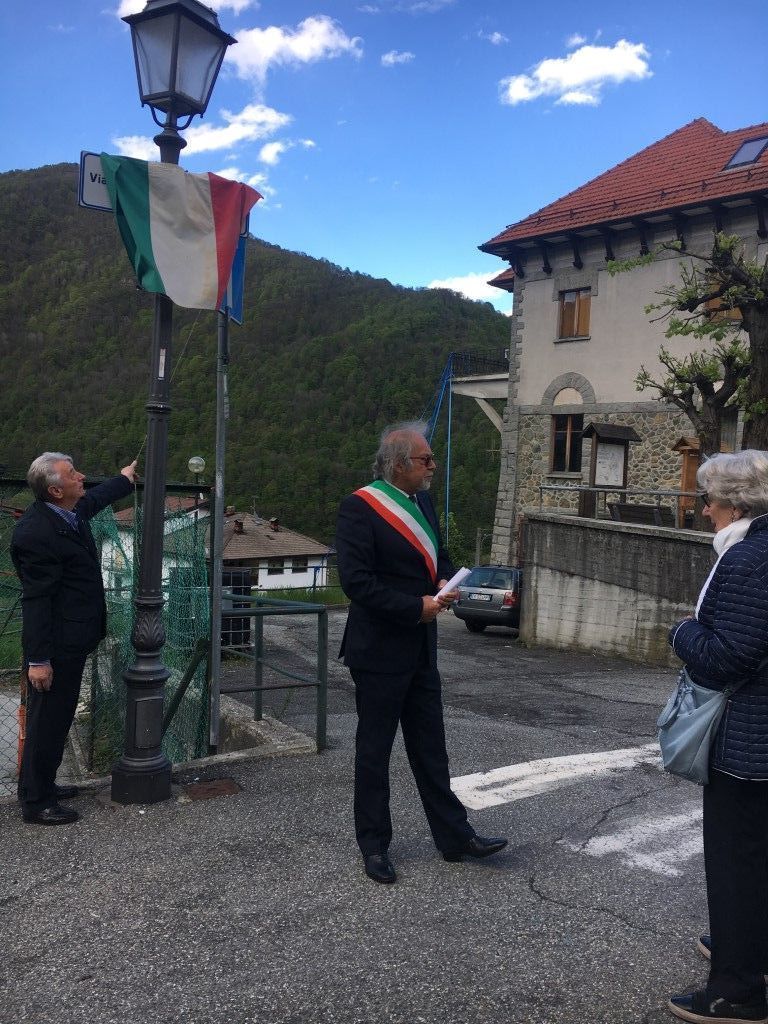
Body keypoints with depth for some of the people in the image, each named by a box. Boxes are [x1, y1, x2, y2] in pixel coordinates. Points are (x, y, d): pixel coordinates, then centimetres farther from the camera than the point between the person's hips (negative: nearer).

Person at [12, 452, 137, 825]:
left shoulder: (72, 511, 4)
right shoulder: (36, 532, -24)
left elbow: (96, 498, 30)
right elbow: (36, 599, -24)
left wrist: (125, 478, 45)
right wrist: (38, 660, -22)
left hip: (71, 642, 10)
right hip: (55, 646, -10)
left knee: (58, 718, 20)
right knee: (46, 721, 2)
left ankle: (42, 784, 34)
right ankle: (35, 802, 15)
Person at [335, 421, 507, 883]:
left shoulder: (423, 502, 9)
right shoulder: (361, 507, -16)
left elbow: (439, 556, 21)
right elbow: (356, 581, -22)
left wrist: (445, 582, -2)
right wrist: (416, 607, -21)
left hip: (421, 648, 7)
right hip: (380, 650, -7)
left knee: (431, 746, 15)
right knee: (374, 749, 8)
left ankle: (455, 835, 26)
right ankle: (375, 846, 22)